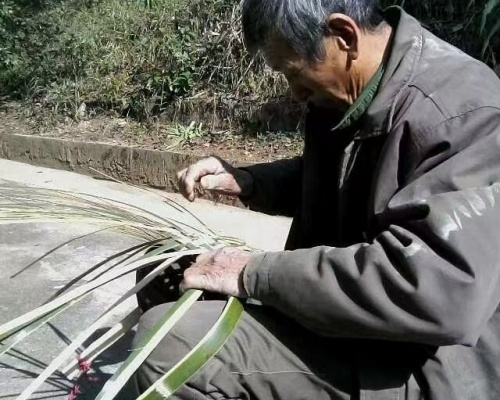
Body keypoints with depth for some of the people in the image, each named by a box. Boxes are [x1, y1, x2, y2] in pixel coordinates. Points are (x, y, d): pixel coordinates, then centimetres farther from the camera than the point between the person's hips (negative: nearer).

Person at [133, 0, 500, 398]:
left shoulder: (463, 116, -24)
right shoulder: (348, 92, 3)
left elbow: (438, 290, -34)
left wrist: (256, 273, -26)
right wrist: (247, 183, 1)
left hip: (419, 366, -8)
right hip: (348, 329, 9)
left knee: (166, 344, -23)